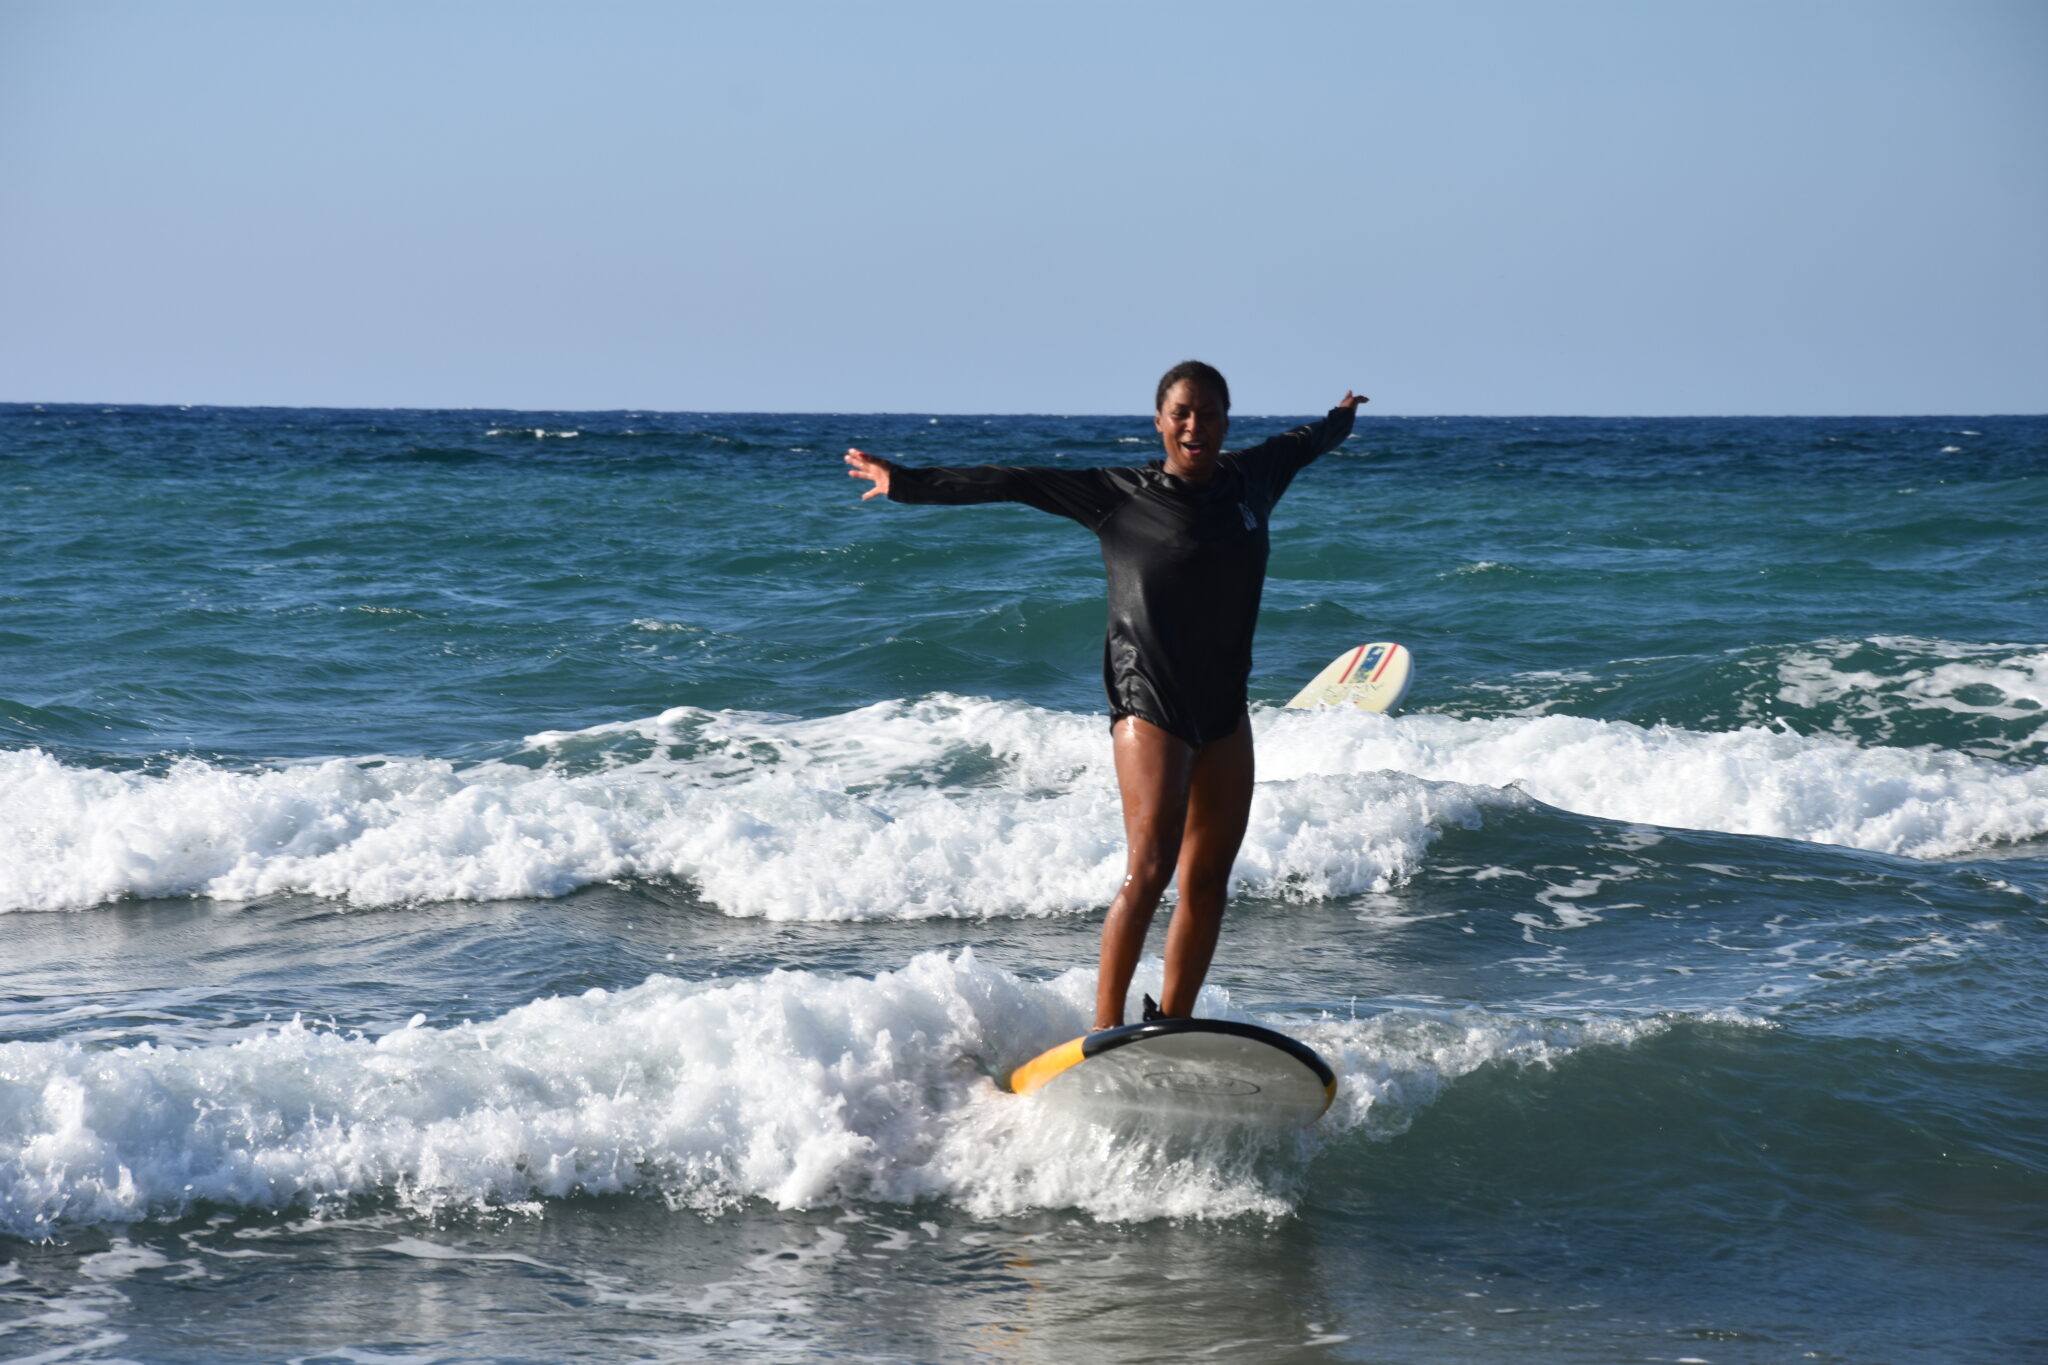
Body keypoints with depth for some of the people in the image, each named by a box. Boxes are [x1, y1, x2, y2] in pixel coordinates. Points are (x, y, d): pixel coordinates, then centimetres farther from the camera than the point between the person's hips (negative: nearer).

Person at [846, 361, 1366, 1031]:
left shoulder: (1249, 479, 8)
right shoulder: (1120, 495, -5)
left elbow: (1301, 442, 30)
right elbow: (1013, 483, -7)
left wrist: (1341, 419, 50)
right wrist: (909, 483, -11)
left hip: (1226, 710, 6)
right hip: (1148, 706, -6)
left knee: (1208, 878, 5)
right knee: (1151, 866, -18)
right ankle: (1105, 1030, -17)